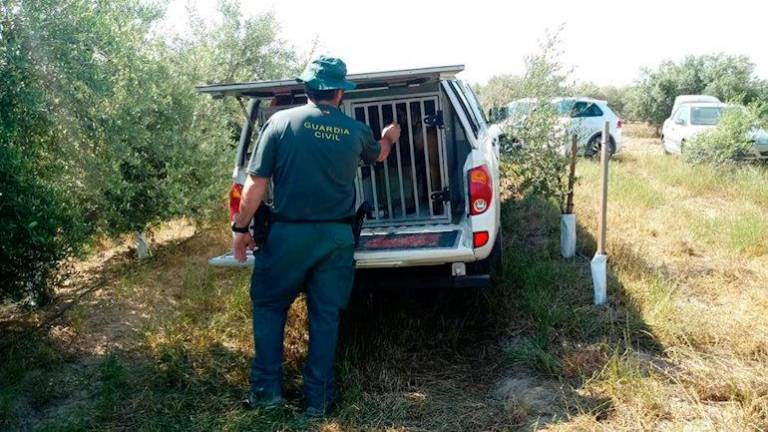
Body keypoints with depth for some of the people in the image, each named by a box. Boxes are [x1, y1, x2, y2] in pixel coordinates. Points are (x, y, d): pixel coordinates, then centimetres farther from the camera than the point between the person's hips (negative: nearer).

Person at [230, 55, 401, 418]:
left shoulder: (280, 122, -8)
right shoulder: (355, 130, 2)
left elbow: (256, 184, -9)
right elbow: (379, 154, 25)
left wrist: (241, 228, 2)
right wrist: (389, 138, 48)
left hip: (289, 234, -2)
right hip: (337, 236, 2)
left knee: (268, 305, 17)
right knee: (325, 314, 11)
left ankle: (266, 388, 18)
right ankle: (318, 398, 18)